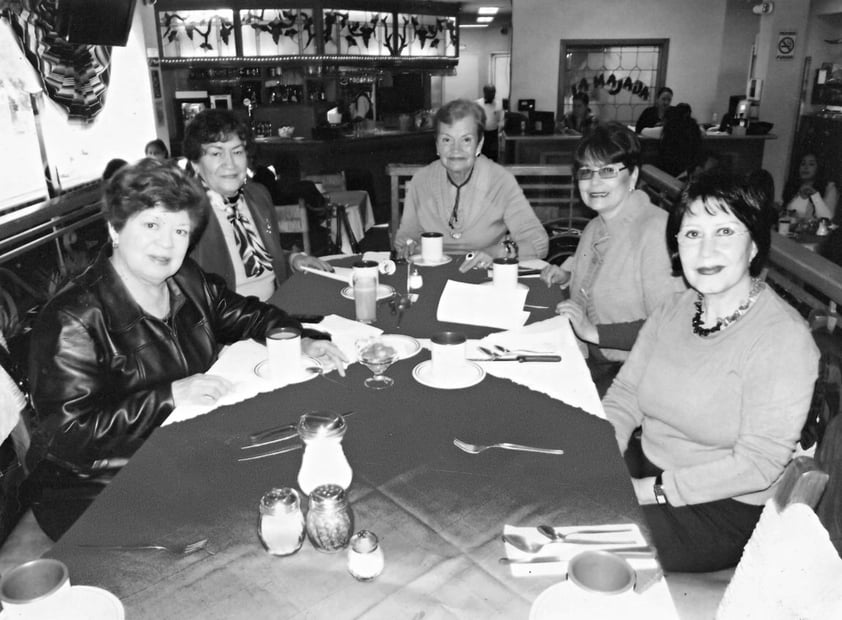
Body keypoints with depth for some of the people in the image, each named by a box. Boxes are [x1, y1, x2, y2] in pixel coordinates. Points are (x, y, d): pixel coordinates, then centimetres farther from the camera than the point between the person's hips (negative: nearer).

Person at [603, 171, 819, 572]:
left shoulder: (784, 339, -19)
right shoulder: (673, 310, 1)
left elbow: (758, 464, -20)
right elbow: (624, 396, 2)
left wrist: (652, 491, -21)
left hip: (725, 510, -6)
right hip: (648, 466, 6)